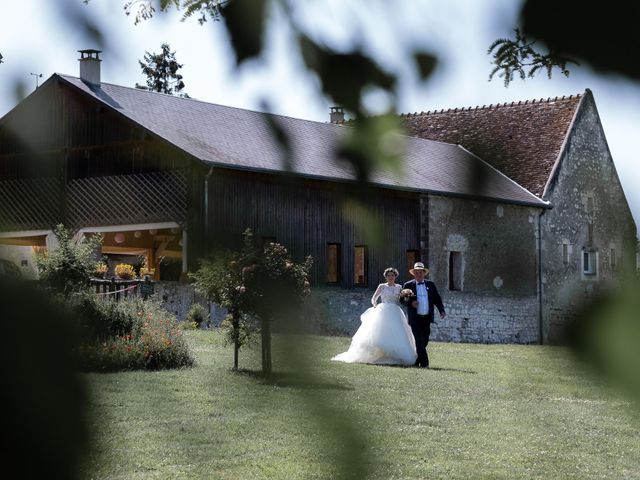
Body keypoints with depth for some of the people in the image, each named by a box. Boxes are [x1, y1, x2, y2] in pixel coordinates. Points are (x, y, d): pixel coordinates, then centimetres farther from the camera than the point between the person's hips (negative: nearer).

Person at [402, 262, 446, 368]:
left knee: (424, 340, 7)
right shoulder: (408, 285, 5)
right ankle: (424, 362, -12)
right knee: (419, 340, -11)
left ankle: (416, 361, 20)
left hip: (427, 318, 4)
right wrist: (410, 302, -15)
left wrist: (442, 311, -4)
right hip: (415, 318, -3)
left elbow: (437, 299, 11)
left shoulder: (430, 284, 12)